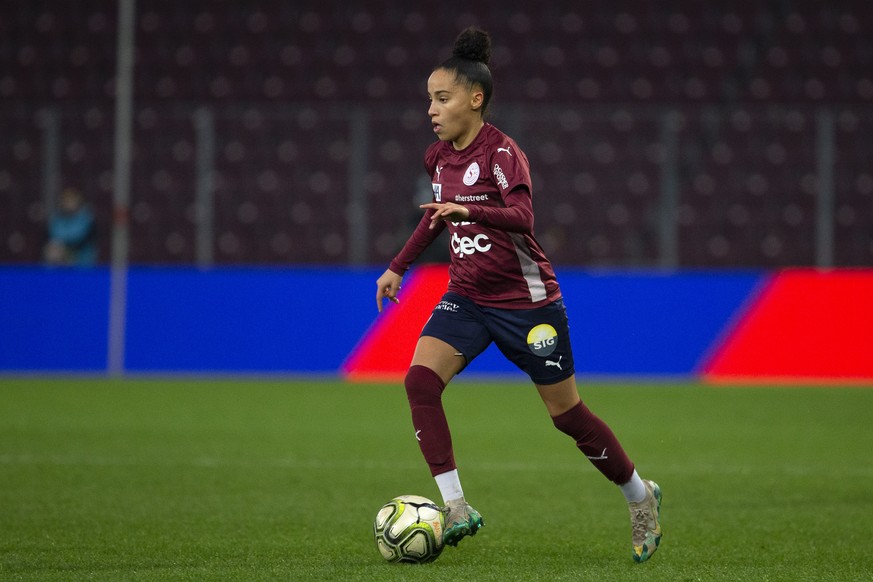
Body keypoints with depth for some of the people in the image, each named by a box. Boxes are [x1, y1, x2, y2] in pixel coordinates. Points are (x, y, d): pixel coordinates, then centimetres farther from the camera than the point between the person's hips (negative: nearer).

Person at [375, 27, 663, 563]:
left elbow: (523, 217, -33)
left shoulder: (502, 153, -17)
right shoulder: (439, 156, 6)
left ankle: (640, 496, 27)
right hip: (467, 298, 6)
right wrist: (399, 267, 26)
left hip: (526, 301, -6)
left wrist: (467, 210, -48)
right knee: (420, 379, -19)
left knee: (566, 411, 3)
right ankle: (456, 509, -19)